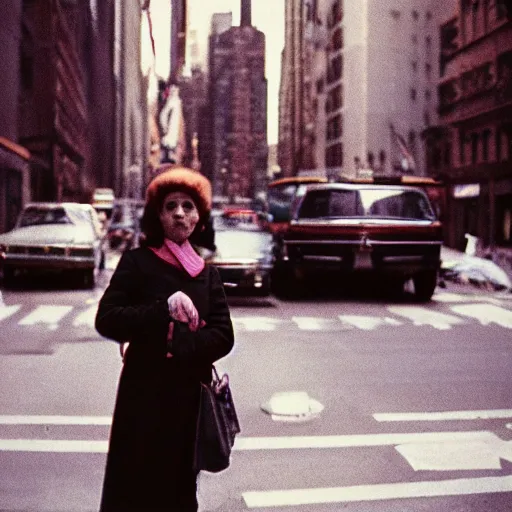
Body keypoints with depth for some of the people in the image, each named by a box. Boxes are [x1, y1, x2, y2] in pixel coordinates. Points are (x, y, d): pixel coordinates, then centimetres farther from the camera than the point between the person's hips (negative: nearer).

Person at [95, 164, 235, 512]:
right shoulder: (137, 263, 0)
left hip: (190, 395, 3)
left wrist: (178, 347, -15)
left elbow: (224, 336, 0)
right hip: (143, 394, -3)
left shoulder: (207, 273, 9)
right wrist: (165, 308, -23)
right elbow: (107, 320, -12)